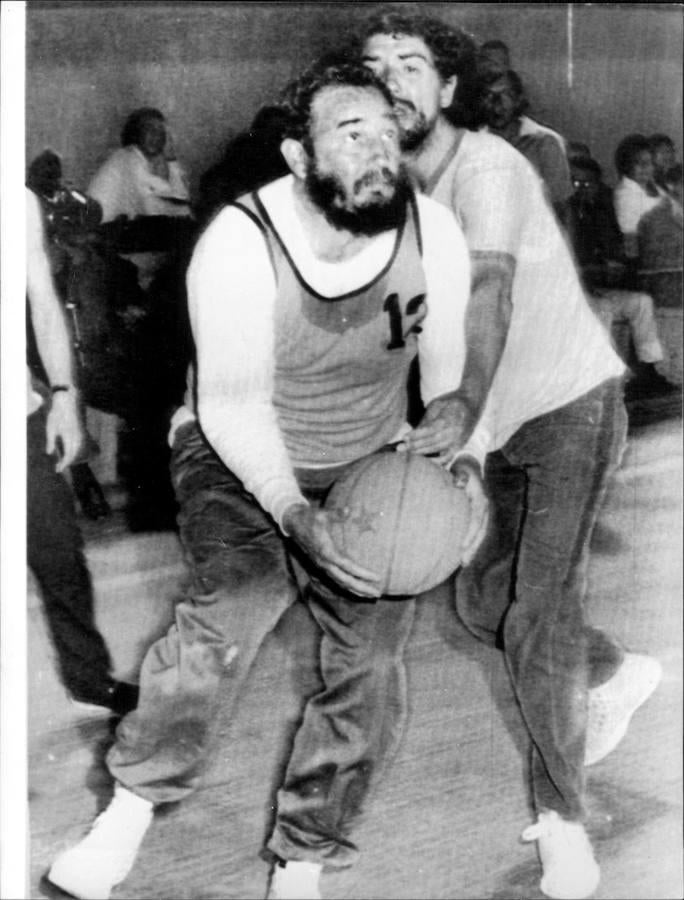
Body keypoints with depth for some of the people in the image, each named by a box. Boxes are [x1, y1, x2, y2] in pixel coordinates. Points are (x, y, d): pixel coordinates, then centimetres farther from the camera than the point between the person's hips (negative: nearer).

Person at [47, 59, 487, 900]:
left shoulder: (434, 232, -15)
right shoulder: (241, 242, -26)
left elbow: (451, 367, -3)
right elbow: (232, 403, -26)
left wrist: (459, 457, -21)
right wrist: (295, 514, -37)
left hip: (367, 463, 4)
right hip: (237, 455, -3)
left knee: (370, 657, -5)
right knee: (240, 595, -30)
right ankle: (133, 802, -11)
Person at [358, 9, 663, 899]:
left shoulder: (486, 167, -20)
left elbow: (489, 298, -35)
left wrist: (461, 418, -47)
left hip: (572, 403, -7)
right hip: (507, 421, 8)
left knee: (538, 617, -10)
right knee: (483, 601, 10)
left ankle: (562, 821, 6)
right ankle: (616, 673, 37)